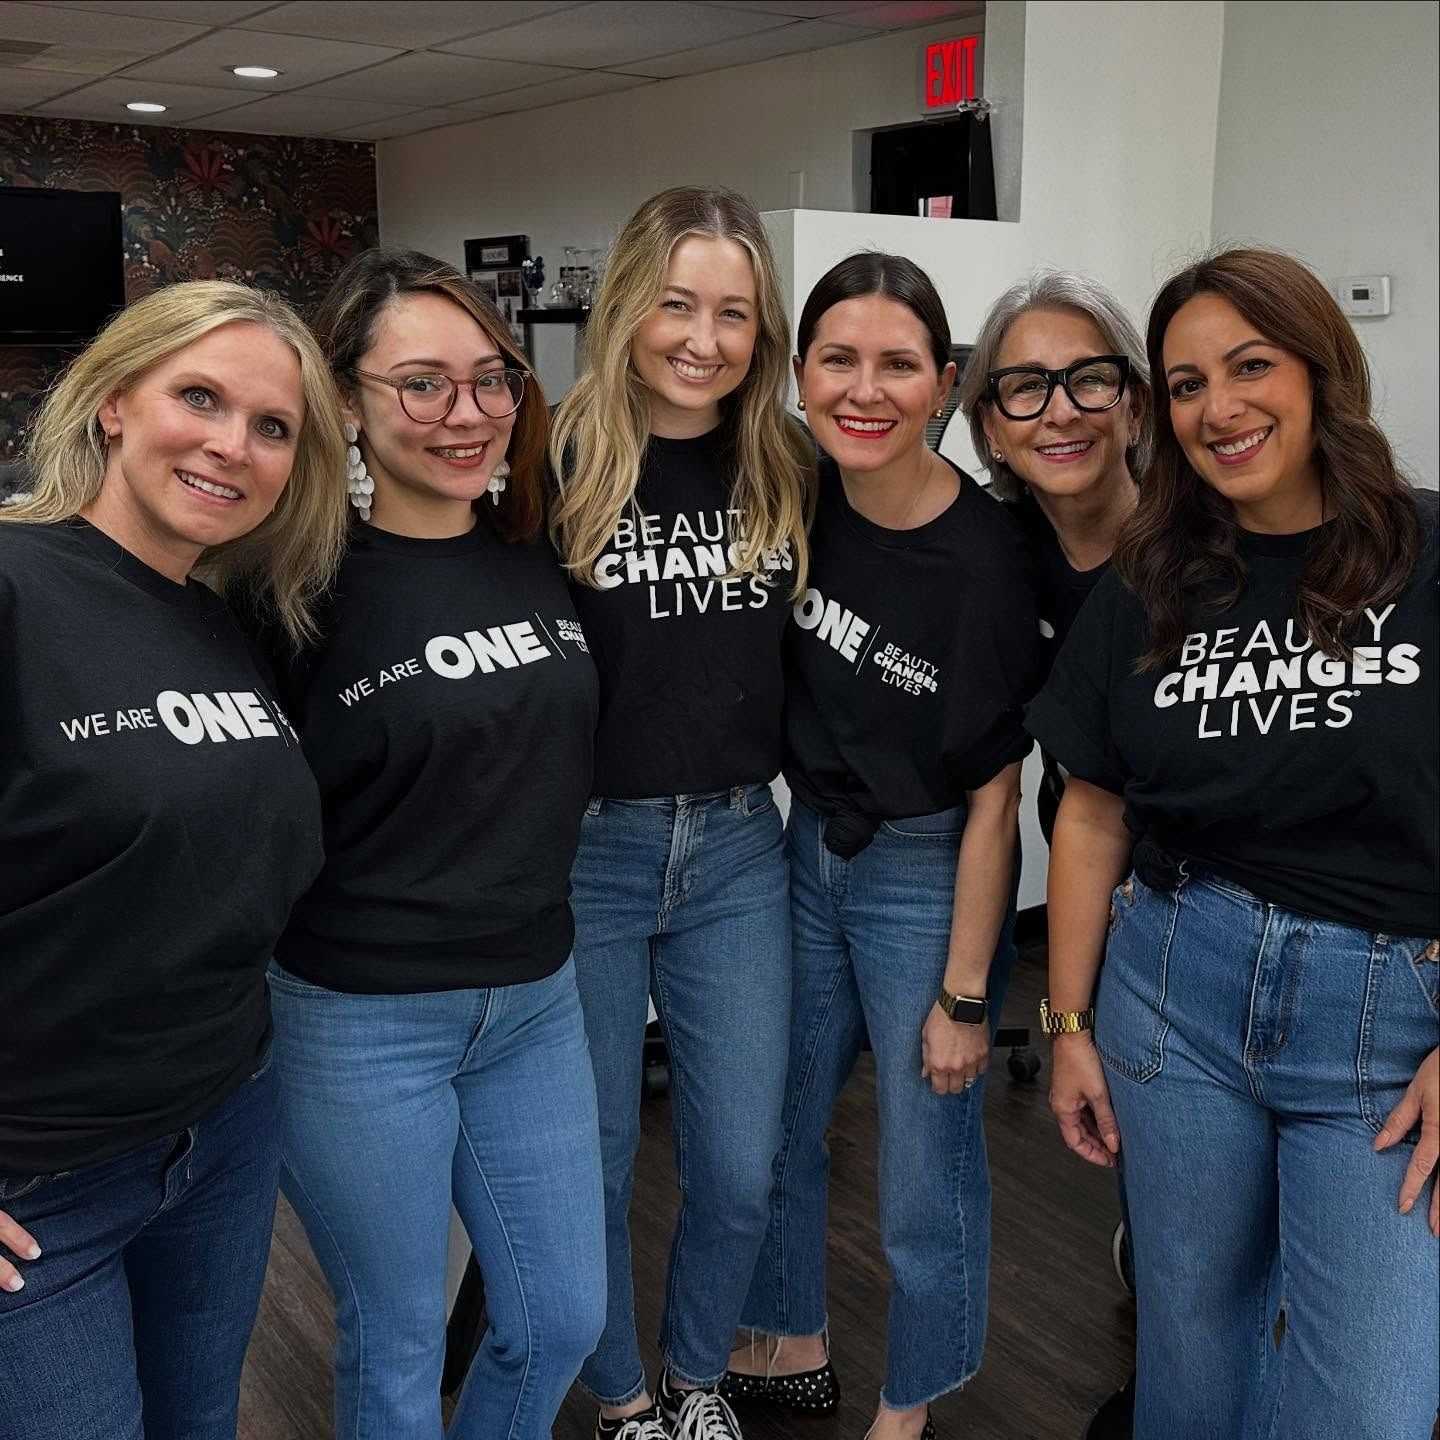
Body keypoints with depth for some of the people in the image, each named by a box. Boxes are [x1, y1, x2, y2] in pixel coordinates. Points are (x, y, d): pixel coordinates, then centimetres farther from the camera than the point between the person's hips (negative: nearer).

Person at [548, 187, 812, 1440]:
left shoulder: (792, 471, 2)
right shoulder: (556, 463, -8)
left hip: (737, 849, 3)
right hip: (581, 848, -2)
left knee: (739, 1167, 11)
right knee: (590, 1161, 12)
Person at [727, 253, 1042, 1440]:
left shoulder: (984, 561, -22)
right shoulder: (800, 498, -8)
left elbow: (993, 793, -17)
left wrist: (965, 995, -12)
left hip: (928, 877, -6)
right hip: (810, 851, 6)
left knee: (928, 1174, 11)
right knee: (776, 1128, 20)